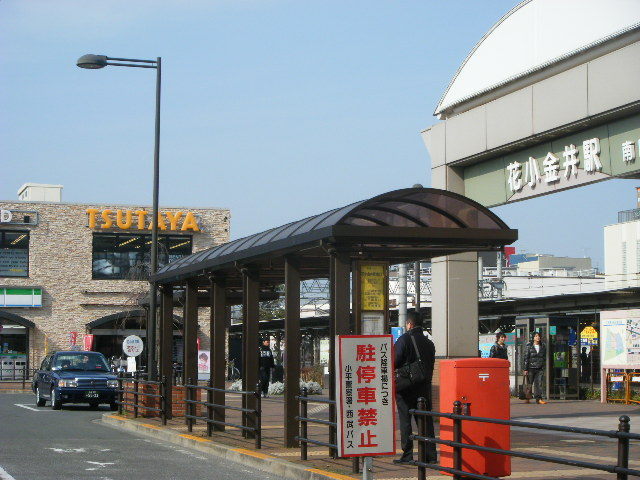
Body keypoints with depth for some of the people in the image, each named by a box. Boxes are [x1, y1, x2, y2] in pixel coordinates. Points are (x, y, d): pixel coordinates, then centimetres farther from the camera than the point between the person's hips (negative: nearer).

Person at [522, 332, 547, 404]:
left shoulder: (543, 347, 10)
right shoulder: (529, 346, -1)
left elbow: (544, 358, 15)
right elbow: (525, 358, -3)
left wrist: (543, 368, 8)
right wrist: (525, 369, -8)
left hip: (539, 369, 3)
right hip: (530, 368, -3)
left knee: (539, 383, -5)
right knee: (529, 384, 3)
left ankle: (539, 398, -6)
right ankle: (527, 398, 15)